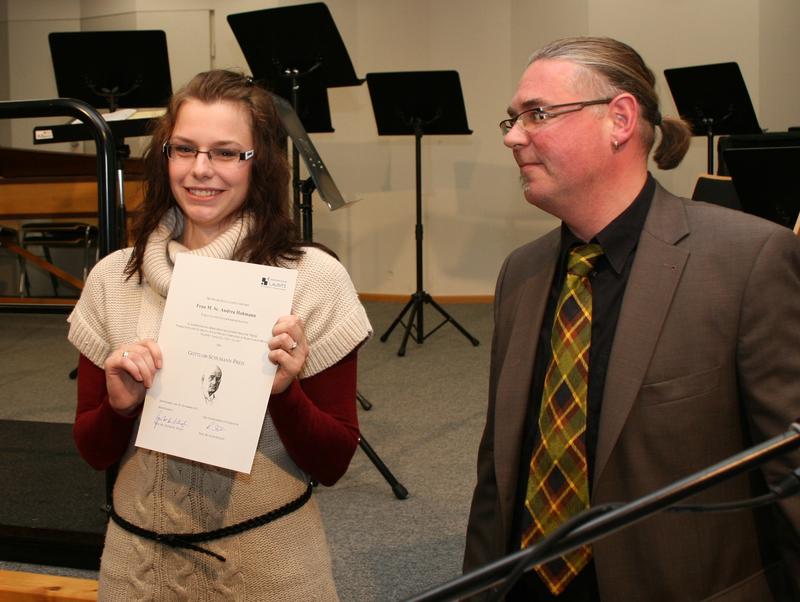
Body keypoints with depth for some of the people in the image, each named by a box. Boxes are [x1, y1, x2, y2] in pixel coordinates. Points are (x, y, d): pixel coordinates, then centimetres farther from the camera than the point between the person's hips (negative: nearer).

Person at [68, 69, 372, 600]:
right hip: (140, 557, 3)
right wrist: (119, 405, -16)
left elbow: (333, 464, -8)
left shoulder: (315, 278, -12)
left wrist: (284, 392, -25)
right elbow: (94, 452, 3)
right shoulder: (114, 278, -4)